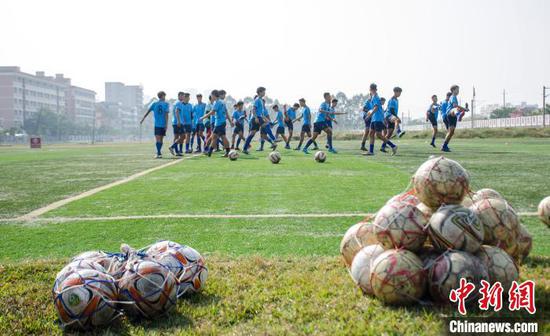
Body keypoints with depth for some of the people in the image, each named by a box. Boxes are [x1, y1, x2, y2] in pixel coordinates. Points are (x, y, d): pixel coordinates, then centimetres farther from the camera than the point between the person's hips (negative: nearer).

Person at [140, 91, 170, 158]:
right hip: (163, 124, 0)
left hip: (157, 124, 0)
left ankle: (159, 153, -17)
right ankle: (159, 153, 16)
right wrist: (166, 124, -6)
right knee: (161, 139, 10)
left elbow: (147, 112, 6)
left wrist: (142, 119, 14)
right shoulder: (166, 104, 1)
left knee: (157, 139, -5)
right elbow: (166, 115, -6)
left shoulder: (154, 104, 7)